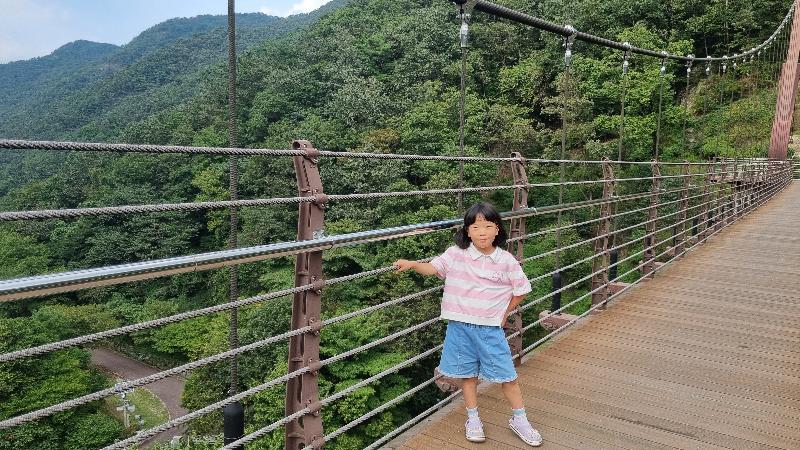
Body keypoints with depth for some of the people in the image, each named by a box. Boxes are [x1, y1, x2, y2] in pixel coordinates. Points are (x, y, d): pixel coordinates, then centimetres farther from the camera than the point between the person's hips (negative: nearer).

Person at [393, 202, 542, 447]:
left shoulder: (506, 260, -6)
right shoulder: (457, 254, -6)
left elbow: (521, 290, 4)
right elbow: (433, 267, -16)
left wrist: (504, 312, 5)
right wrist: (411, 264, -33)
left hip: (490, 328, 0)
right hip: (460, 326, 1)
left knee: (507, 375, 7)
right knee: (468, 374, 14)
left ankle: (519, 419, 28)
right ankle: (473, 419, 31)